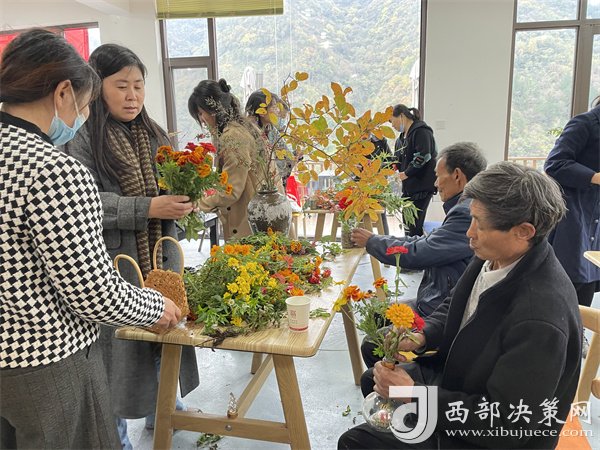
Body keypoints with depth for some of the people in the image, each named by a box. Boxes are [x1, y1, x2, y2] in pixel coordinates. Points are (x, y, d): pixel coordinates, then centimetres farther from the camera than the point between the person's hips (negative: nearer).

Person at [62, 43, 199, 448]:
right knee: (117, 346, 4)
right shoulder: (81, 138, -9)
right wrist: (149, 208, -23)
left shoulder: (154, 134, 11)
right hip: (113, 266, -5)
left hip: (161, 259, 6)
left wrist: (183, 200, -6)